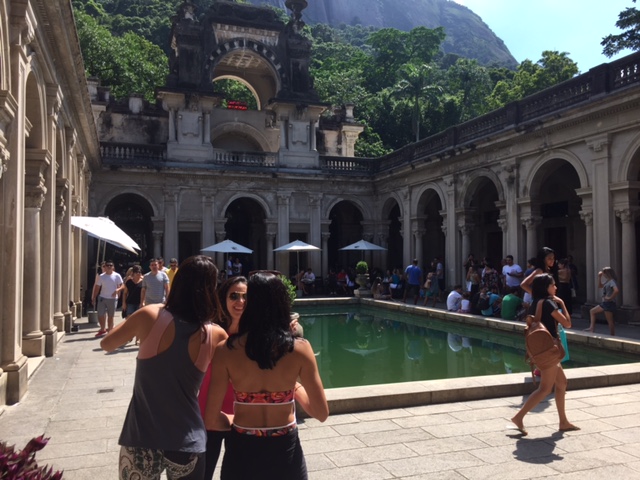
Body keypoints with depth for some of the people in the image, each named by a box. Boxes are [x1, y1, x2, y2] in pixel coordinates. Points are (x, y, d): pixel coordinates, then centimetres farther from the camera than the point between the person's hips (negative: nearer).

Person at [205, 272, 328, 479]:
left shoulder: (225, 350, -14)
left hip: (241, 451, 0)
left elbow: (211, 420, -11)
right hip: (285, 450, 1)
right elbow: (321, 413, -7)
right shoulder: (300, 348, -15)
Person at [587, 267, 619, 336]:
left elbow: (616, 290, -34)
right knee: (592, 311, 13)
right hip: (605, 303, 10)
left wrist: (610, 297, -22)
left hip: (609, 303, -10)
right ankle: (592, 328, 10)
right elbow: (600, 286, 25)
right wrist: (599, 277, 15)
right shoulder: (607, 281, 12)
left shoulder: (612, 281, -17)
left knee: (610, 321, -2)